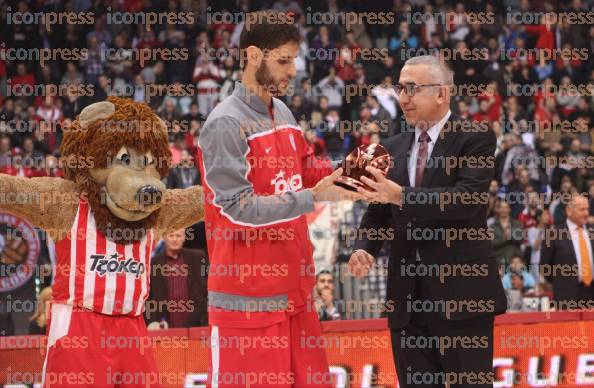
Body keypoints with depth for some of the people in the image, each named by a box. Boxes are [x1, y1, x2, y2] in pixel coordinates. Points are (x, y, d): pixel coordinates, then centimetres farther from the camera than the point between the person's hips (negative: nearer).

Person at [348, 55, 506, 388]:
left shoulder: (475, 139, -4)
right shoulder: (394, 147, 14)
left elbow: (467, 199, -18)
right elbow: (378, 212, 14)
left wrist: (400, 195, -28)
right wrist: (365, 247, -7)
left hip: (461, 291, -6)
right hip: (408, 296, 6)